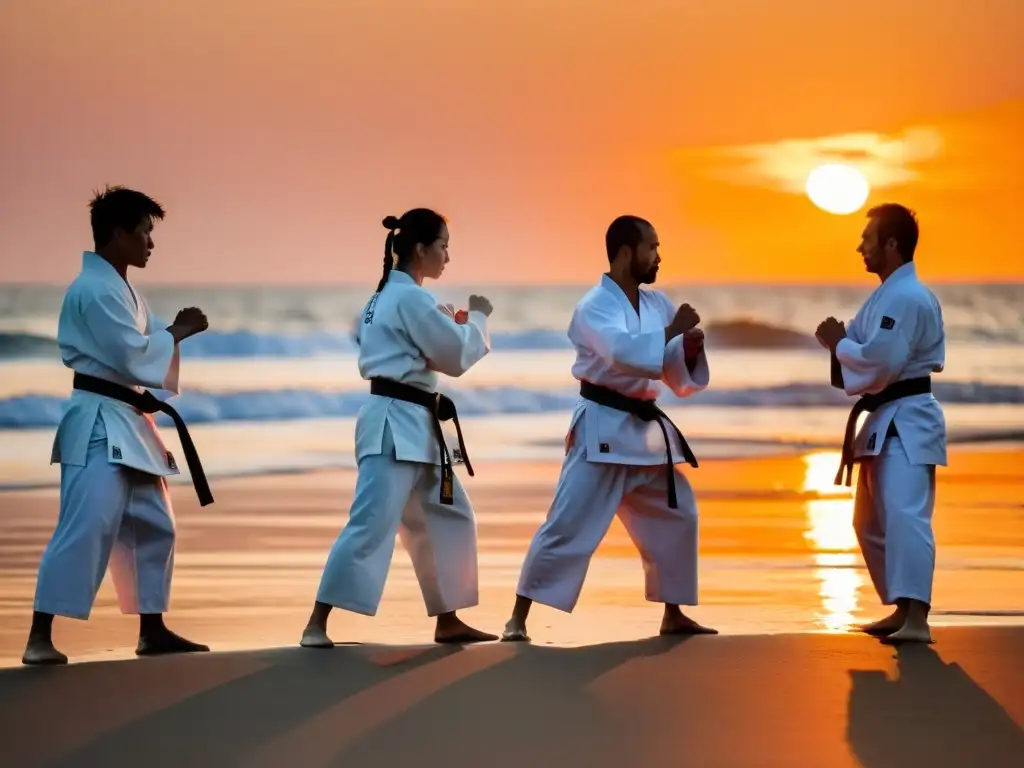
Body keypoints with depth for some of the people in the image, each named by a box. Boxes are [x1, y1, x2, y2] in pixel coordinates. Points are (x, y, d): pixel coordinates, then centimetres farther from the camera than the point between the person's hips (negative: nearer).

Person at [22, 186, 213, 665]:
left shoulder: (119, 288, 17)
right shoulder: (96, 289, -15)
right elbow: (133, 356, -21)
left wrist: (175, 332, 0)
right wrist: (177, 334, -7)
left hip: (128, 424, 11)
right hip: (100, 425, -11)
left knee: (152, 527, 15)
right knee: (86, 528, -16)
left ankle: (153, 631, 23)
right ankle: (40, 637, -15)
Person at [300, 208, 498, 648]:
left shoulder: (387, 296, 17)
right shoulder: (411, 298, -14)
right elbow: (456, 357, -11)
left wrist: (446, 325, 15)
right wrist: (477, 317, 5)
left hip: (410, 425, 11)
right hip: (397, 424, -11)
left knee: (448, 518, 16)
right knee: (372, 524, -15)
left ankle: (448, 622, 22)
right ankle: (317, 625, -17)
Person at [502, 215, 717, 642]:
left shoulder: (657, 304, 9)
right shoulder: (594, 307, -13)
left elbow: (680, 378, 14)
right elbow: (625, 353, -32)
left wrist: (690, 351, -6)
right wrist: (672, 332, -22)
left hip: (645, 430, 8)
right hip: (603, 430, -8)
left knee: (676, 518, 12)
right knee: (569, 524, -11)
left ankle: (673, 616, 25)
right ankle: (518, 619, -7)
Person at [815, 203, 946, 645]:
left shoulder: (907, 298, -17)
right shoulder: (890, 295, 17)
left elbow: (882, 361, -25)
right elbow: (872, 352, 17)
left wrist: (838, 344, -10)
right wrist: (840, 340, -3)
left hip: (907, 421, -11)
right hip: (886, 420, 11)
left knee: (904, 514, -23)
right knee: (873, 522, 18)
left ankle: (916, 619, -32)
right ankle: (901, 611, 27)